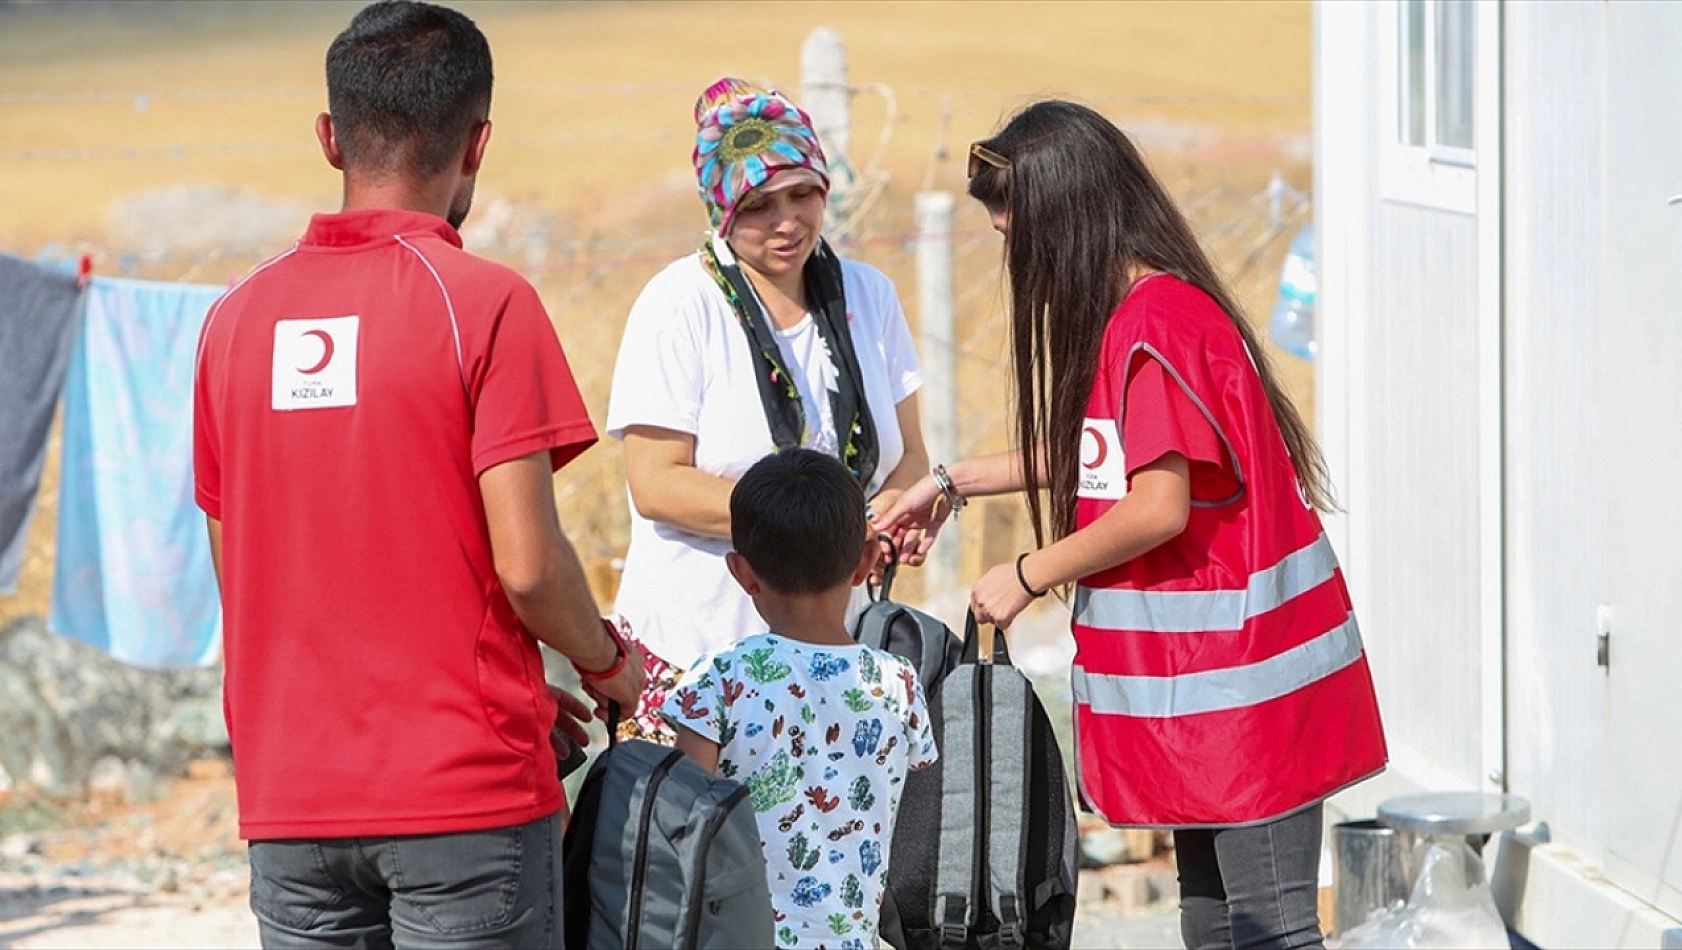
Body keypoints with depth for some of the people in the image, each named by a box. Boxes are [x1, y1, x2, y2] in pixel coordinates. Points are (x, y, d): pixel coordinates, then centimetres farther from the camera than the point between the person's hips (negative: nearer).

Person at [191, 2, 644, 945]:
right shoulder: (484, 302, -9)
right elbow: (526, 565, -15)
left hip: (290, 801, 5)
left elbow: (237, 571, 12)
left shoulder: (238, 315, 8)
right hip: (465, 792, -5)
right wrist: (609, 663, 7)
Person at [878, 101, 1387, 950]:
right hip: (1199, 680, 10)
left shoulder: (1155, 326, -19)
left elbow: (1158, 506, -23)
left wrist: (1027, 576, -10)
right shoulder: (1134, 315, 13)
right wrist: (953, 482, 26)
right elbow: (1094, 457, 26)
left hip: (1242, 680, -10)